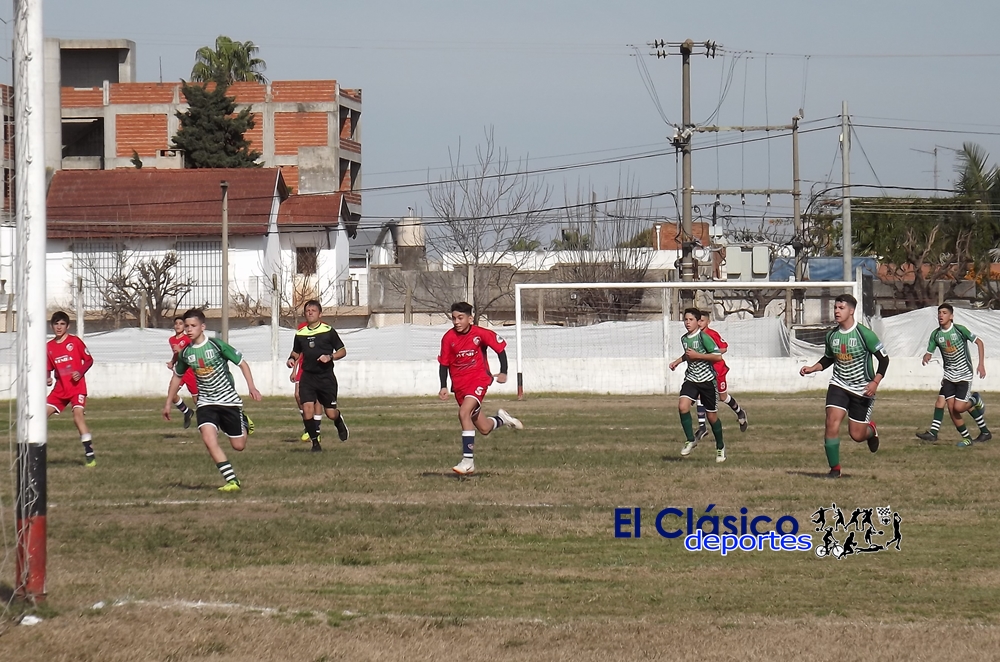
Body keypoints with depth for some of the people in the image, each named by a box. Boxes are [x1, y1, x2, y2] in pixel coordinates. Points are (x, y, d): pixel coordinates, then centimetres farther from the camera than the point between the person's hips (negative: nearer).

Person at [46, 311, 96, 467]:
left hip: (77, 386, -5)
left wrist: (80, 372, -16)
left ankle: (90, 454, -17)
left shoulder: (75, 341, -5)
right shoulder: (49, 346, 7)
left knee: (78, 416, -21)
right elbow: (48, 368, 14)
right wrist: (47, 378, -8)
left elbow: (89, 360, 1)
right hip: (60, 389, 5)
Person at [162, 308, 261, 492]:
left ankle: (244, 423, 40)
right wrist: (168, 403, 21)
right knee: (209, 439, -21)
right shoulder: (185, 353, -1)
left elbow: (242, 363, -6)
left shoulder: (217, 345, -14)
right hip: (206, 402, 3)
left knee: (238, 446, 4)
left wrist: (252, 387, -16)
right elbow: (177, 376, 18)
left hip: (229, 400, -3)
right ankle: (232, 481, -17)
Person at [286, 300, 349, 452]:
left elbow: (342, 351, 1)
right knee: (307, 409, -13)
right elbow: (296, 352, 24)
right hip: (307, 376, 3)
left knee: (331, 413, 0)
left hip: (326, 376, -2)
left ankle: (339, 421, 38)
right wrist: (291, 359, 2)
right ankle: (315, 442, 1)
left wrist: (330, 357, -17)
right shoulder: (300, 333, 8)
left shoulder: (328, 331, -3)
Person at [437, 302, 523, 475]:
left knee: (464, 413, -28)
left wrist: (503, 372, -6)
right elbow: (444, 363, 3)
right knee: (483, 429, 8)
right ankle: (501, 419, 44)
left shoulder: (481, 334, -12)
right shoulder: (448, 338, -5)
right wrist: (444, 387, -7)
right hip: (459, 384, 4)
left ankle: (468, 460, -25)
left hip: (478, 379, -4)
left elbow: (500, 347, 0)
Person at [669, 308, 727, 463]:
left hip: (707, 380, -5)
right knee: (682, 406, -20)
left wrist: (697, 355, -21)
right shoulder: (684, 338, 8)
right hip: (691, 379, 5)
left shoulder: (703, 337, -14)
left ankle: (720, 447, 25)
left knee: (712, 415, 4)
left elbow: (718, 356, -19)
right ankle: (691, 440, -4)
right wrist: (678, 360, 15)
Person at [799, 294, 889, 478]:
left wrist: (875, 382, -19)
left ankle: (871, 429, 39)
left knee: (857, 435, 0)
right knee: (832, 423, -18)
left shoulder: (864, 334, -15)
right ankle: (834, 469, -7)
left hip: (862, 389, -3)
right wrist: (812, 369, 1)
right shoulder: (831, 335, 1)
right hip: (839, 385, 3)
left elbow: (884, 359, -9)